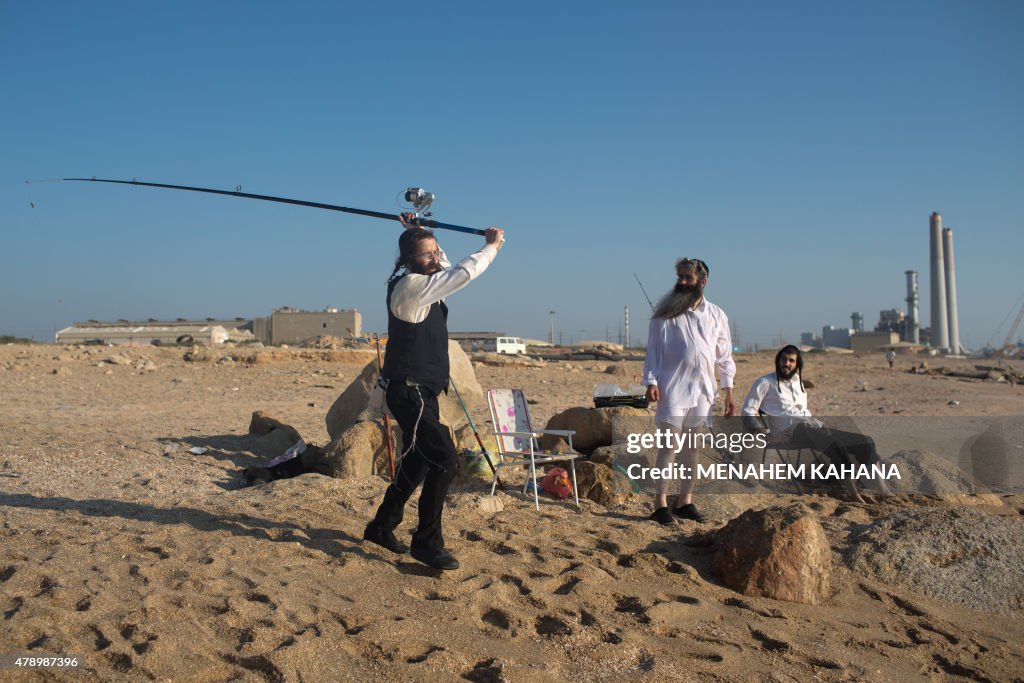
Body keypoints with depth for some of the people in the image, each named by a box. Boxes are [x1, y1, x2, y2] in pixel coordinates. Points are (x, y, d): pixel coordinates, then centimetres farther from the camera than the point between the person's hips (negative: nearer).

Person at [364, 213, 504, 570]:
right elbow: (464, 273, -22)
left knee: (418, 462, 16)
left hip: (422, 392, 10)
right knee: (444, 460, -14)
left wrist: (421, 234, 20)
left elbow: (449, 268, 31)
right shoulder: (410, 286, -17)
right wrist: (492, 246, -7)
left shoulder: (424, 282, 11)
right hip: (409, 391, -10)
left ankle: (382, 526, 31)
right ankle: (427, 542, -5)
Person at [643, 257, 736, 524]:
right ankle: (661, 503, -2)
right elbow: (653, 349, -2)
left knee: (693, 447, 8)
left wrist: (728, 392, 9)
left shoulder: (716, 315, 9)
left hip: (702, 389, 4)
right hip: (673, 388, -4)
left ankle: (685, 500, 17)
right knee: (670, 444, -6)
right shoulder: (666, 312, -1)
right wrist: (651, 382, -12)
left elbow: (724, 355, 13)